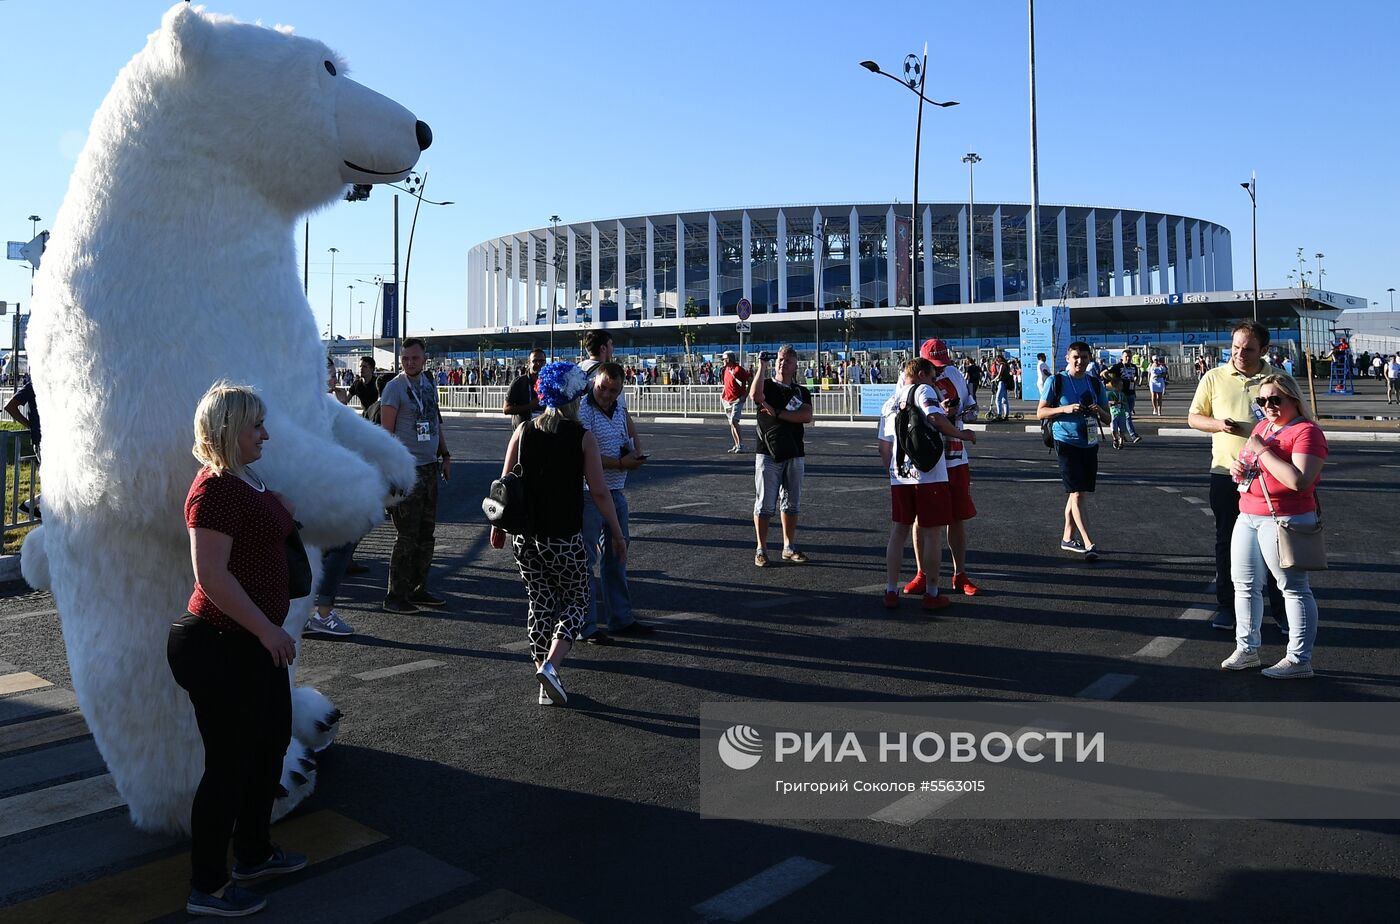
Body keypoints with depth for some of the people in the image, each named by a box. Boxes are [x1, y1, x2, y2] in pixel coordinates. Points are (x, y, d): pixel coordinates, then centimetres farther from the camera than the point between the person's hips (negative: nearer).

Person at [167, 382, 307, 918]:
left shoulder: (250, 481, 10)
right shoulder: (215, 490, -20)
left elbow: (287, 518, 32)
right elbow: (212, 576, -27)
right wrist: (269, 630, -24)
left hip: (254, 643, 11)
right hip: (220, 646, -10)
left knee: (271, 743, 21)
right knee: (229, 764, 2)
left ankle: (253, 853, 40)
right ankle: (207, 889, 20)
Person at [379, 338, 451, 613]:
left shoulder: (428, 383, 13)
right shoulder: (394, 387, -10)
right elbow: (386, 431, -13)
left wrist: (445, 455, 19)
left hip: (429, 468, 8)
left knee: (426, 534, 12)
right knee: (407, 536, -5)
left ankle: (418, 589, 22)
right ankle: (395, 596, 5)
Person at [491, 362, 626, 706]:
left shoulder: (523, 430, 2)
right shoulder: (583, 438, -7)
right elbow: (599, 492, -9)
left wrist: (498, 525, 15)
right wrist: (618, 535, 0)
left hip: (524, 536, 4)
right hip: (564, 538, -4)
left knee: (540, 604, 15)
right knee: (575, 602, 12)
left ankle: (547, 685, 17)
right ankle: (551, 665, -10)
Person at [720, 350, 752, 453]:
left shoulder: (739, 369, -12)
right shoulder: (726, 370, 11)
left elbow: (750, 381, -11)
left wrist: (745, 395, -14)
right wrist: (723, 393, 12)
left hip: (737, 400, -8)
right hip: (727, 400, 8)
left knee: (733, 421, -18)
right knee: (731, 423, 10)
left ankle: (741, 443, -9)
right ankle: (737, 445, 17)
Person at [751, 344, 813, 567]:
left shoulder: (801, 391, 11)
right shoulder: (766, 385, 3)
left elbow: (807, 416, -7)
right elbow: (756, 394, -22)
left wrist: (777, 413, -13)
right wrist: (762, 365, -14)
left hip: (794, 454, 4)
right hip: (767, 452, -3)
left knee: (791, 503, 11)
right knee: (765, 504, -3)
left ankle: (789, 548, 21)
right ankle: (761, 549, 5)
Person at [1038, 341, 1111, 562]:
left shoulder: (1095, 383, 9)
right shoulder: (1056, 381, -3)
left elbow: (1107, 419, 12)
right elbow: (1040, 412, -3)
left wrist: (1099, 411, -11)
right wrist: (1065, 409, -17)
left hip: (1089, 444, 5)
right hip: (1067, 442, -5)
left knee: (1076, 493, 13)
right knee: (1077, 494, -11)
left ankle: (1067, 538, 25)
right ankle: (1088, 544, -13)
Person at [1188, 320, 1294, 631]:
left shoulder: (1280, 380, 0)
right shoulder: (1213, 378, 1)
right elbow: (1193, 417, 7)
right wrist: (1218, 424, -13)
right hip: (1226, 472, 1)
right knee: (1227, 541, 10)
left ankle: (1280, 606, 19)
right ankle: (1226, 605, 20)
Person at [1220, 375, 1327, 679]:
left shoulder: (1306, 432, -13)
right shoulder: (1261, 426, 14)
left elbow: (1300, 481, -27)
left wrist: (1262, 451, -21)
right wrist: (1238, 467, 7)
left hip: (1284, 521, -9)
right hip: (1248, 517, 9)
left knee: (1294, 588, -2)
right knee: (1244, 584, 13)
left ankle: (1299, 661, 4)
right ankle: (1247, 649, 25)